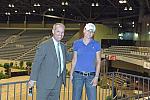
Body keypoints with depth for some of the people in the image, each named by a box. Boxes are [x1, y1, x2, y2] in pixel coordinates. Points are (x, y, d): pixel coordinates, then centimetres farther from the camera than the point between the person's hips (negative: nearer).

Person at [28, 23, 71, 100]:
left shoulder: (63, 46, 9)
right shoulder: (44, 46, -12)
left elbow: (68, 57, 27)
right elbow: (36, 63, -12)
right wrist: (33, 79, -15)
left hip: (57, 82, 7)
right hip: (45, 82, -7)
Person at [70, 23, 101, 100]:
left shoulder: (96, 44, 2)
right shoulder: (77, 43, 5)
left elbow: (98, 61, 1)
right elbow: (74, 59, 10)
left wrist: (96, 76, -6)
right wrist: (71, 74, 6)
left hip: (91, 76, 0)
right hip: (78, 75, 1)